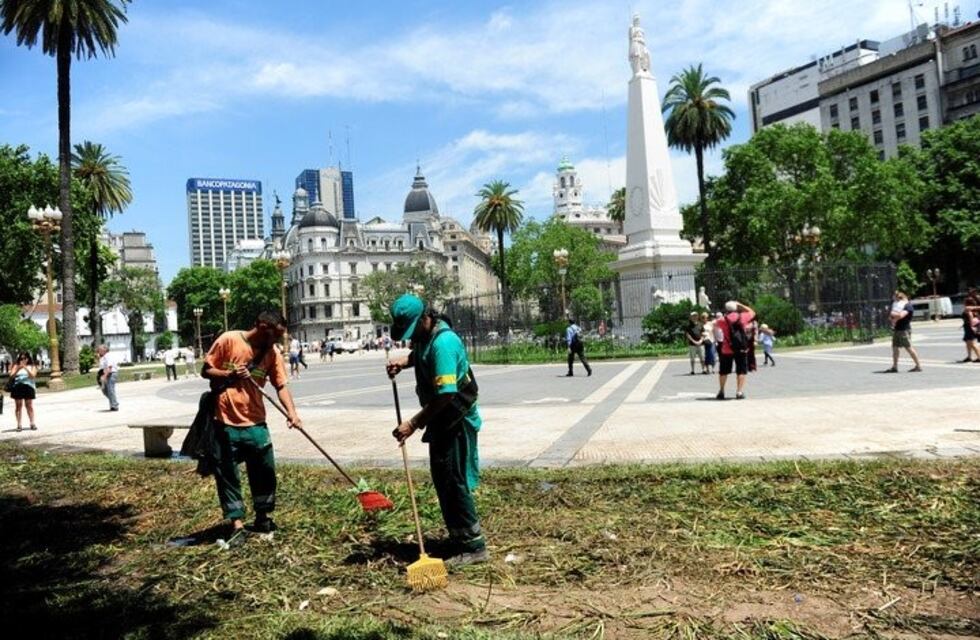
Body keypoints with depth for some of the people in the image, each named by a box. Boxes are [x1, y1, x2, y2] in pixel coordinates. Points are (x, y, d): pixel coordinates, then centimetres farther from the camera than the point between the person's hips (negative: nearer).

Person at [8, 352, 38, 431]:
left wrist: (25, 368, -15)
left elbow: (33, 376, -5)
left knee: (29, 406, -1)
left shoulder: (32, 367, 11)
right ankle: (19, 425, -1)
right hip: (17, 387, 1)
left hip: (28, 387, -1)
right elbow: (11, 376, 1)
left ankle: (32, 423, -1)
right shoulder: (16, 366, 13)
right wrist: (18, 369, -14)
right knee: (18, 406, 0)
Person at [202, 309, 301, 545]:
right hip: (225, 422, -3)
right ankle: (237, 525, 12)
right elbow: (206, 370, -3)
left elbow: (281, 386, -1)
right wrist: (229, 374, -21)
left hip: (255, 423, 4)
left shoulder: (272, 353, 2)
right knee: (227, 475, 2)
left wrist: (292, 412, -17)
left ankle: (263, 518, 28)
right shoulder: (228, 340, -9)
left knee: (265, 471, 10)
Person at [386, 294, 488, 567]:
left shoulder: (443, 342, -26)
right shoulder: (424, 336, 5)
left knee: (454, 483, -5)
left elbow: (445, 395, -30)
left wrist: (413, 424, -25)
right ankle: (459, 539, 30)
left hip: (456, 421, -10)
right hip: (442, 420, 10)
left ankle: (474, 547, 4)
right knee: (443, 480, 17)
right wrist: (404, 360, 7)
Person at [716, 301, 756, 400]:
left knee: (723, 371, 12)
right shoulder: (742, 317, -1)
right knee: (741, 371, 5)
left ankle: (721, 392, 15)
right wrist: (740, 305, 21)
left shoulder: (723, 319, -2)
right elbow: (752, 312, 19)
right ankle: (739, 392, -3)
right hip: (741, 349, 0)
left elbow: (715, 325, 19)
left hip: (727, 350, 0)